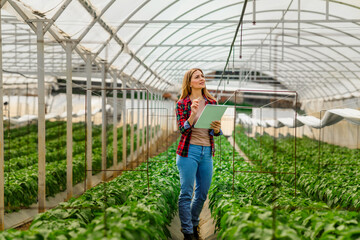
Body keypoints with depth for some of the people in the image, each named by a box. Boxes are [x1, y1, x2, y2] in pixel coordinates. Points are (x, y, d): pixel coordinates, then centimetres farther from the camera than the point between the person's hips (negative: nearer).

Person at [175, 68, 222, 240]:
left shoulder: (212, 102, 8)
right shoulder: (182, 103, -2)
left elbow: (216, 132, 8)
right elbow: (182, 129, -11)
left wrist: (216, 129, -15)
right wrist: (193, 114, -26)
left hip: (207, 152, 4)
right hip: (189, 151, -4)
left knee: (202, 193, 12)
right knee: (186, 193, -1)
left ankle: (193, 224, 32)